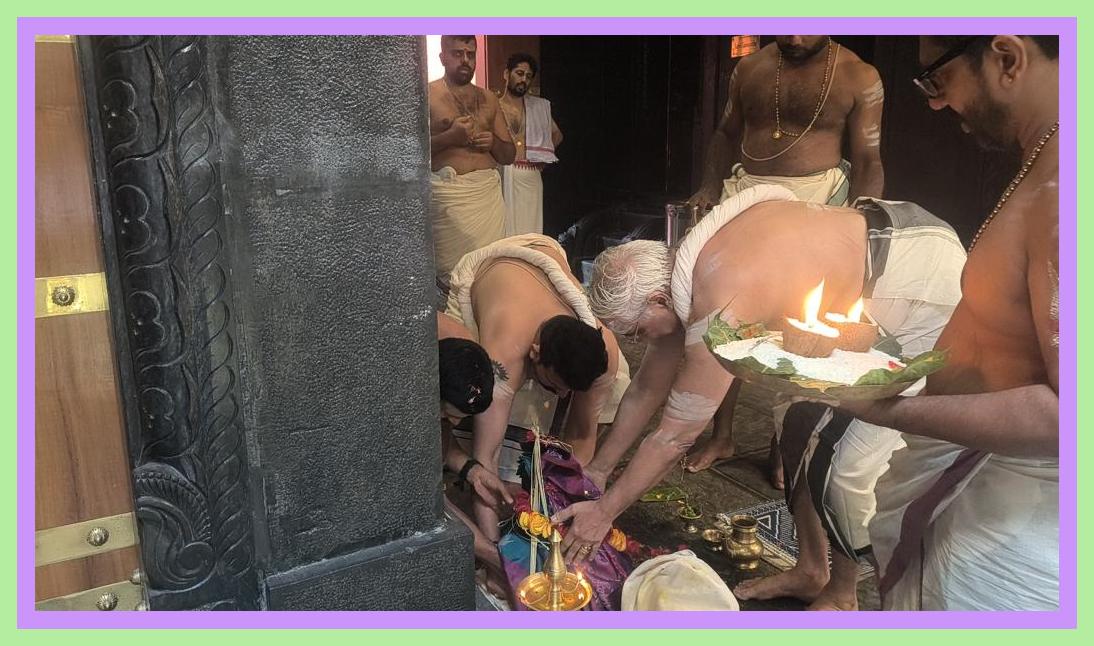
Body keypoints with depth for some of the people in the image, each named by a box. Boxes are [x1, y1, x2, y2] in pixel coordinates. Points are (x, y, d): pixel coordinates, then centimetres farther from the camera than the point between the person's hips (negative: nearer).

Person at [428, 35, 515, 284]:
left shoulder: (488, 99, 19)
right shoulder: (427, 95, 5)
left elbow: (509, 155, 22)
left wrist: (493, 142, 0)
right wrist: (450, 136, -15)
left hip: (489, 191, 4)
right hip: (449, 195, -4)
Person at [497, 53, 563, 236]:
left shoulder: (540, 106, 18)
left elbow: (556, 134, 30)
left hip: (531, 176, 3)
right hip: (502, 174, -3)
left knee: (529, 229, 2)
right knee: (503, 228, -6)